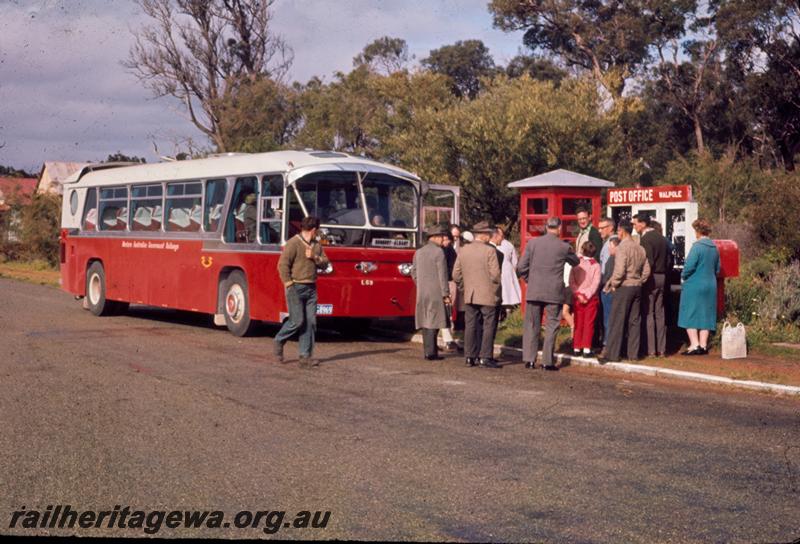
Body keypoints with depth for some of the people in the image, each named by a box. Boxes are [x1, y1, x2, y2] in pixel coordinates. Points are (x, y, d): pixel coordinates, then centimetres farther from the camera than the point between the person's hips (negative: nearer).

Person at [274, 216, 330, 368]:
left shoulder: (316, 245, 14)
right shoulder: (293, 243, -10)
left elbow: (325, 263, 12)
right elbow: (283, 265, -13)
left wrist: (314, 257, -7)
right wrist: (289, 285, -16)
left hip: (311, 288, 7)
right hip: (296, 287, -7)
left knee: (310, 322, 1)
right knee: (297, 321, -8)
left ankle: (305, 357, 3)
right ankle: (279, 341, 18)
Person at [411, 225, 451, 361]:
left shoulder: (419, 252, 11)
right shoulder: (438, 251, -10)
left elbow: (413, 272, 15)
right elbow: (442, 274, -12)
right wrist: (446, 293, -10)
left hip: (422, 293, 7)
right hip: (436, 292, -7)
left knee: (425, 321, 10)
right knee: (433, 321, -5)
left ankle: (428, 350, 14)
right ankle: (431, 352, -7)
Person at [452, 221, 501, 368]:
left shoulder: (463, 250, 6)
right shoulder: (489, 251, -10)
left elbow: (456, 274, 7)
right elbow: (495, 274, -14)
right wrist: (496, 289, 3)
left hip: (469, 296, 5)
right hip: (487, 295, -5)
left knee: (470, 326, 8)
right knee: (488, 326, 1)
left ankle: (470, 357, 10)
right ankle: (485, 357, -1)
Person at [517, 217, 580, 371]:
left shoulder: (532, 243, -2)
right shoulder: (564, 246, -5)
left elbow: (521, 268, -2)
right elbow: (576, 262, 14)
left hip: (534, 291, 2)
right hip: (554, 293, -2)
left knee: (531, 326, 10)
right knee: (551, 327, 5)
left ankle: (529, 359, 9)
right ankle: (547, 361, 5)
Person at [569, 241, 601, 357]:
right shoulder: (596, 265, -6)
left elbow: (571, 281, -6)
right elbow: (595, 283, -11)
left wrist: (578, 294, -8)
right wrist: (587, 295, -9)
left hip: (578, 297, 2)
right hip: (592, 298, -1)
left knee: (578, 323, 8)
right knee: (589, 323, 3)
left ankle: (576, 348, 9)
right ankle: (587, 348, -1)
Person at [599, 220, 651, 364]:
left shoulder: (622, 248, -14)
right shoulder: (640, 248, 8)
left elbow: (619, 271, -21)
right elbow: (646, 271, 9)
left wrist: (613, 285, -8)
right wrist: (639, 282, 16)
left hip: (624, 287, -7)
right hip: (637, 287, 7)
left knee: (617, 322, -3)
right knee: (634, 321, 11)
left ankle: (612, 355, -3)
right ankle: (633, 353, 14)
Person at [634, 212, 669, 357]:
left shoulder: (645, 239, -14)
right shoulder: (661, 238, 12)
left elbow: (648, 262, -20)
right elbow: (668, 259, 14)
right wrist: (663, 272, 17)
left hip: (650, 278, -8)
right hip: (662, 278, 8)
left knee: (648, 314, -4)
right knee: (659, 314, 11)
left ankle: (651, 350, -5)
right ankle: (661, 349, 13)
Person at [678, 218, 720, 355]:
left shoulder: (697, 246, -15)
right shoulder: (714, 248, 8)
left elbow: (689, 267, -19)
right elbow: (717, 269, 16)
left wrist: (684, 276, -1)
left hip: (694, 286, -7)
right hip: (710, 286, 7)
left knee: (690, 316, 0)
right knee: (705, 315, 11)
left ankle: (694, 345, -5)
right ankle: (703, 345, 12)